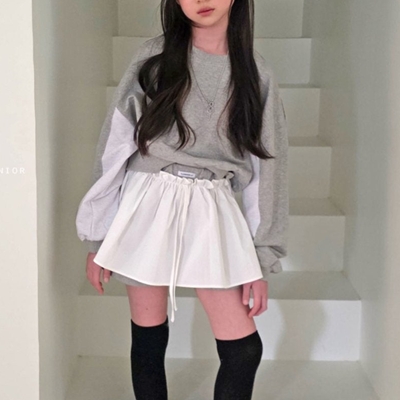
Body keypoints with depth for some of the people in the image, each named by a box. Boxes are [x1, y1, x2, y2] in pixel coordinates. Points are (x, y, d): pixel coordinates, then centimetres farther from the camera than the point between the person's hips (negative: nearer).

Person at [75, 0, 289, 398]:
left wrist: (261, 260, 0)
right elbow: (115, 146, 1)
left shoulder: (255, 73, 3)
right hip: (148, 208, -1)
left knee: (244, 349, -1)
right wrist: (98, 236, 0)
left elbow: (265, 166, 4)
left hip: (211, 215, 1)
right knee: (149, 338, 9)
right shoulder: (154, 57, -1)